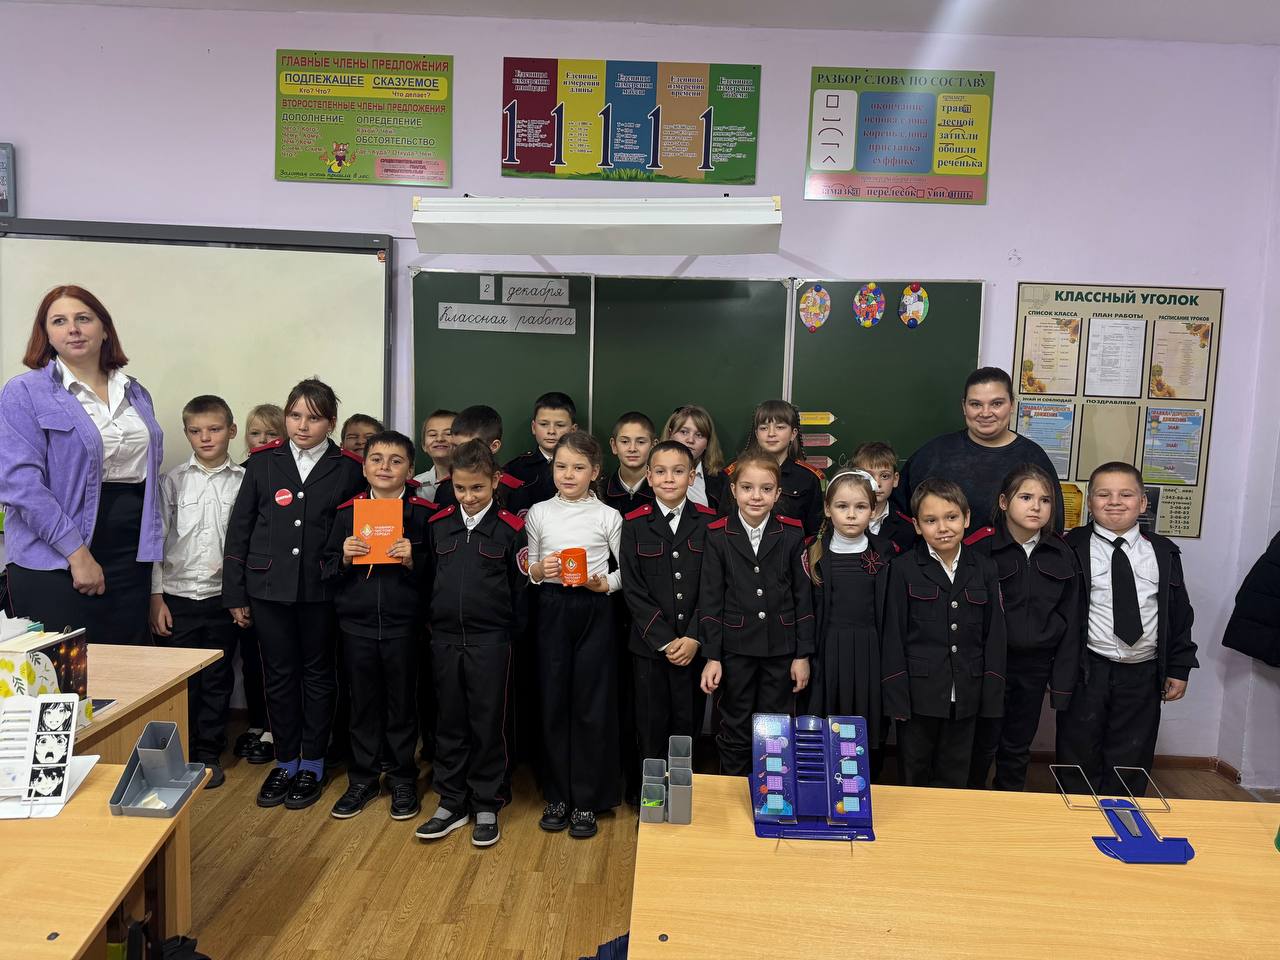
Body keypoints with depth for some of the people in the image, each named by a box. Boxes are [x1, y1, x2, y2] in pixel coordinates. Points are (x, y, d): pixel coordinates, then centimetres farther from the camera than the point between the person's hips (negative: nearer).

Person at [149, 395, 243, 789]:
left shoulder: (244, 481, -2)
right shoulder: (173, 480, 0)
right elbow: (157, 538, 1)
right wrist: (156, 596, -3)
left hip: (223, 595, 0)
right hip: (177, 594, 0)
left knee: (218, 679, 10)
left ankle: (209, 754, 24)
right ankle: (179, 753, 22)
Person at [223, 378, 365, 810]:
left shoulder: (348, 469, -3)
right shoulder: (263, 462, 2)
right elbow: (239, 528, 5)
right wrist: (235, 593, 4)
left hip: (321, 590, -1)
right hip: (269, 587, 2)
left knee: (317, 675, 10)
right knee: (279, 676, 11)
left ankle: (312, 763, 25)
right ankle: (285, 761, 27)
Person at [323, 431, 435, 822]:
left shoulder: (424, 513, -4)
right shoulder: (347, 512, 5)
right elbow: (326, 571, 8)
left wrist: (414, 560, -22)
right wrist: (344, 557, -12)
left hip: (403, 625, -2)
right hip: (356, 624, 2)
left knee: (402, 703, 9)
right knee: (362, 703, 13)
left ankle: (402, 780, 26)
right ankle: (363, 779, 29)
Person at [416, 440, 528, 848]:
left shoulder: (510, 528, -7)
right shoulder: (439, 524, 4)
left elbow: (521, 587, -4)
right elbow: (428, 577, 13)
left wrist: (510, 634, -3)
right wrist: (433, 622, 9)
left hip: (490, 641, -4)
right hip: (445, 639, 4)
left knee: (487, 724, 6)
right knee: (449, 723, 13)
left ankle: (486, 806, 22)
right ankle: (451, 802, 27)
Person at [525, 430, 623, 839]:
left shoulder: (607, 516, 0)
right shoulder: (538, 513, 5)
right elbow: (528, 570, 9)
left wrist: (604, 583, -16)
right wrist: (538, 571, -12)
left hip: (594, 611, -1)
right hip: (552, 610, 2)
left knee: (591, 705, 3)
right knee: (554, 702, 8)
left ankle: (586, 801, 17)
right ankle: (557, 796, 23)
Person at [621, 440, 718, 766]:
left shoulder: (709, 522, 1)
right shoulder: (634, 524, -1)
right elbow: (633, 589, -4)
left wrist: (693, 638, -10)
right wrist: (664, 641, -10)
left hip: (693, 645, 0)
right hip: (649, 644, 0)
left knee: (688, 723, 9)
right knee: (651, 726, 9)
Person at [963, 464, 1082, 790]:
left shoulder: (1062, 554, 1)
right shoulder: (981, 548, -12)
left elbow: (1069, 620, 5)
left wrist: (1063, 678, 3)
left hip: (1036, 666, 3)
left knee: (1019, 746, 17)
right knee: (983, 743, 11)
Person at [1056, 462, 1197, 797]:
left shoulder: (1164, 552, 6)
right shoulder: (1073, 548, -5)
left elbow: (1179, 612, 10)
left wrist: (1179, 668, 7)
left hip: (1143, 674, 3)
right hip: (1087, 671, -2)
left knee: (1131, 762, 11)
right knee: (1080, 758, 8)